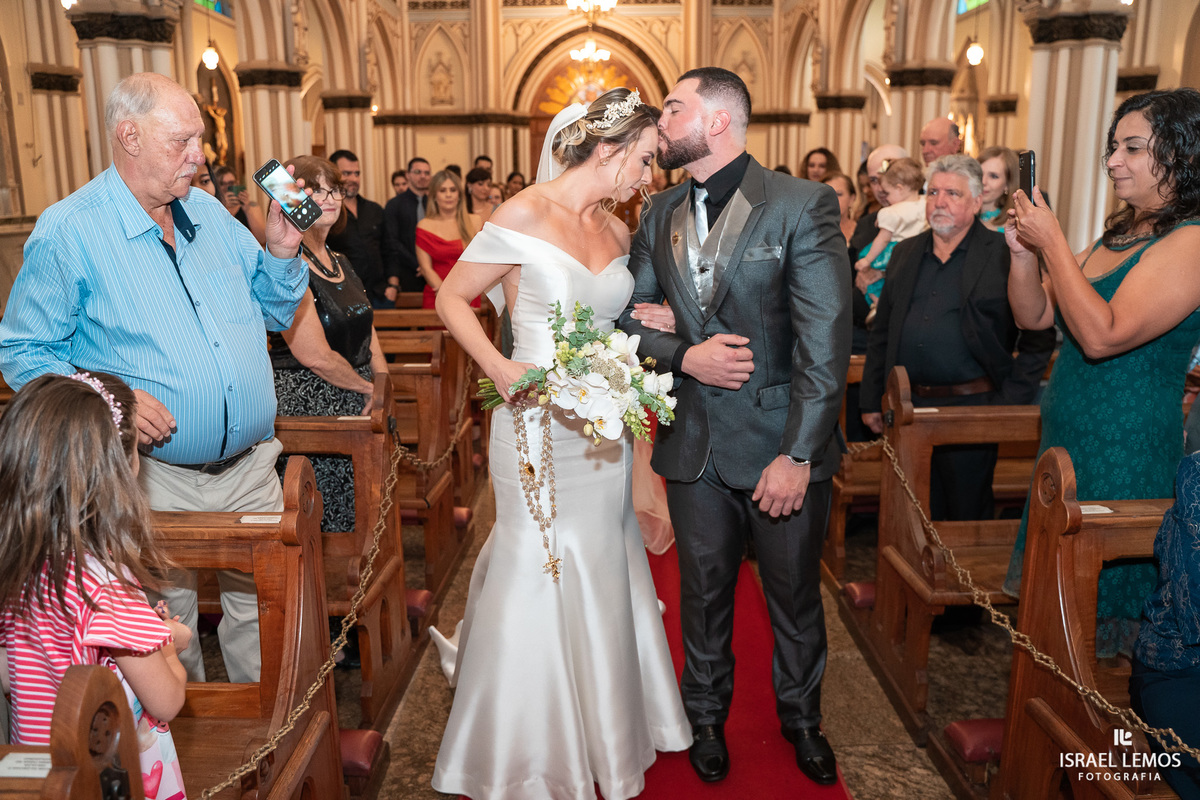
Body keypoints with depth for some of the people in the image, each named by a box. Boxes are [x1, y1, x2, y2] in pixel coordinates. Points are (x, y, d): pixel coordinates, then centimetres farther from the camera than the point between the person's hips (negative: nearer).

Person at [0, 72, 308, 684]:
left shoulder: (209, 213, 8)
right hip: (157, 482, -4)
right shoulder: (66, 232, -8)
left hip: (253, 470, 5)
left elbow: (273, 313, 13)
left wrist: (281, 250, -4)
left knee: (262, 608, 16)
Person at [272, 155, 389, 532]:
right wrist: (369, 388, -6)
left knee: (359, 514, 12)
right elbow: (314, 355, -19)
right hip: (310, 405, -8)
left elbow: (368, 334, 16)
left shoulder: (340, 262, 14)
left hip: (358, 407, 8)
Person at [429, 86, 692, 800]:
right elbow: (452, 299, -6)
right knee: (537, 575, 4)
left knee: (604, 576, 15)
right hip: (538, 428, -6)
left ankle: (607, 731, 36)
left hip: (603, 431, 6)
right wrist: (503, 371, -17)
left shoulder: (617, 233, 9)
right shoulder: (524, 215, -10)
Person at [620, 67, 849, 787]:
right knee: (704, 590, 17)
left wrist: (798, 455, -19)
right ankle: (707, 714, 41)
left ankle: (802, 717, 40)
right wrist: (683, 354, -11)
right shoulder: (659, 216, 6)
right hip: (695, 444, 4)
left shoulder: (804, 205, -10)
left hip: (782, 443, -3)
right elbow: (627, 317, 9)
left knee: (796, 593, 14)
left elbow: (826, 343, -15)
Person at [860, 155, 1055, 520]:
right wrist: (871, 401, 10)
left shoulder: (1004, 256, -4)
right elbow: (881, 335, 14)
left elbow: (1039, 339, -5)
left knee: (967, 516, 5)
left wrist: (1010, 404, -11)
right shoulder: (905, 253, 12)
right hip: (908, 408, 4)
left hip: (970, 408, -4)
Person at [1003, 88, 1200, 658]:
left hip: (1125, 452, -8)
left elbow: (1103, 335, -26)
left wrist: (1052, 242, -22)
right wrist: (1024, 252, -6)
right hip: (1066, 437, 8)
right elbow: (1034, 316, 11)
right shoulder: (1119, 232, 10)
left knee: (1095, 600, 5)